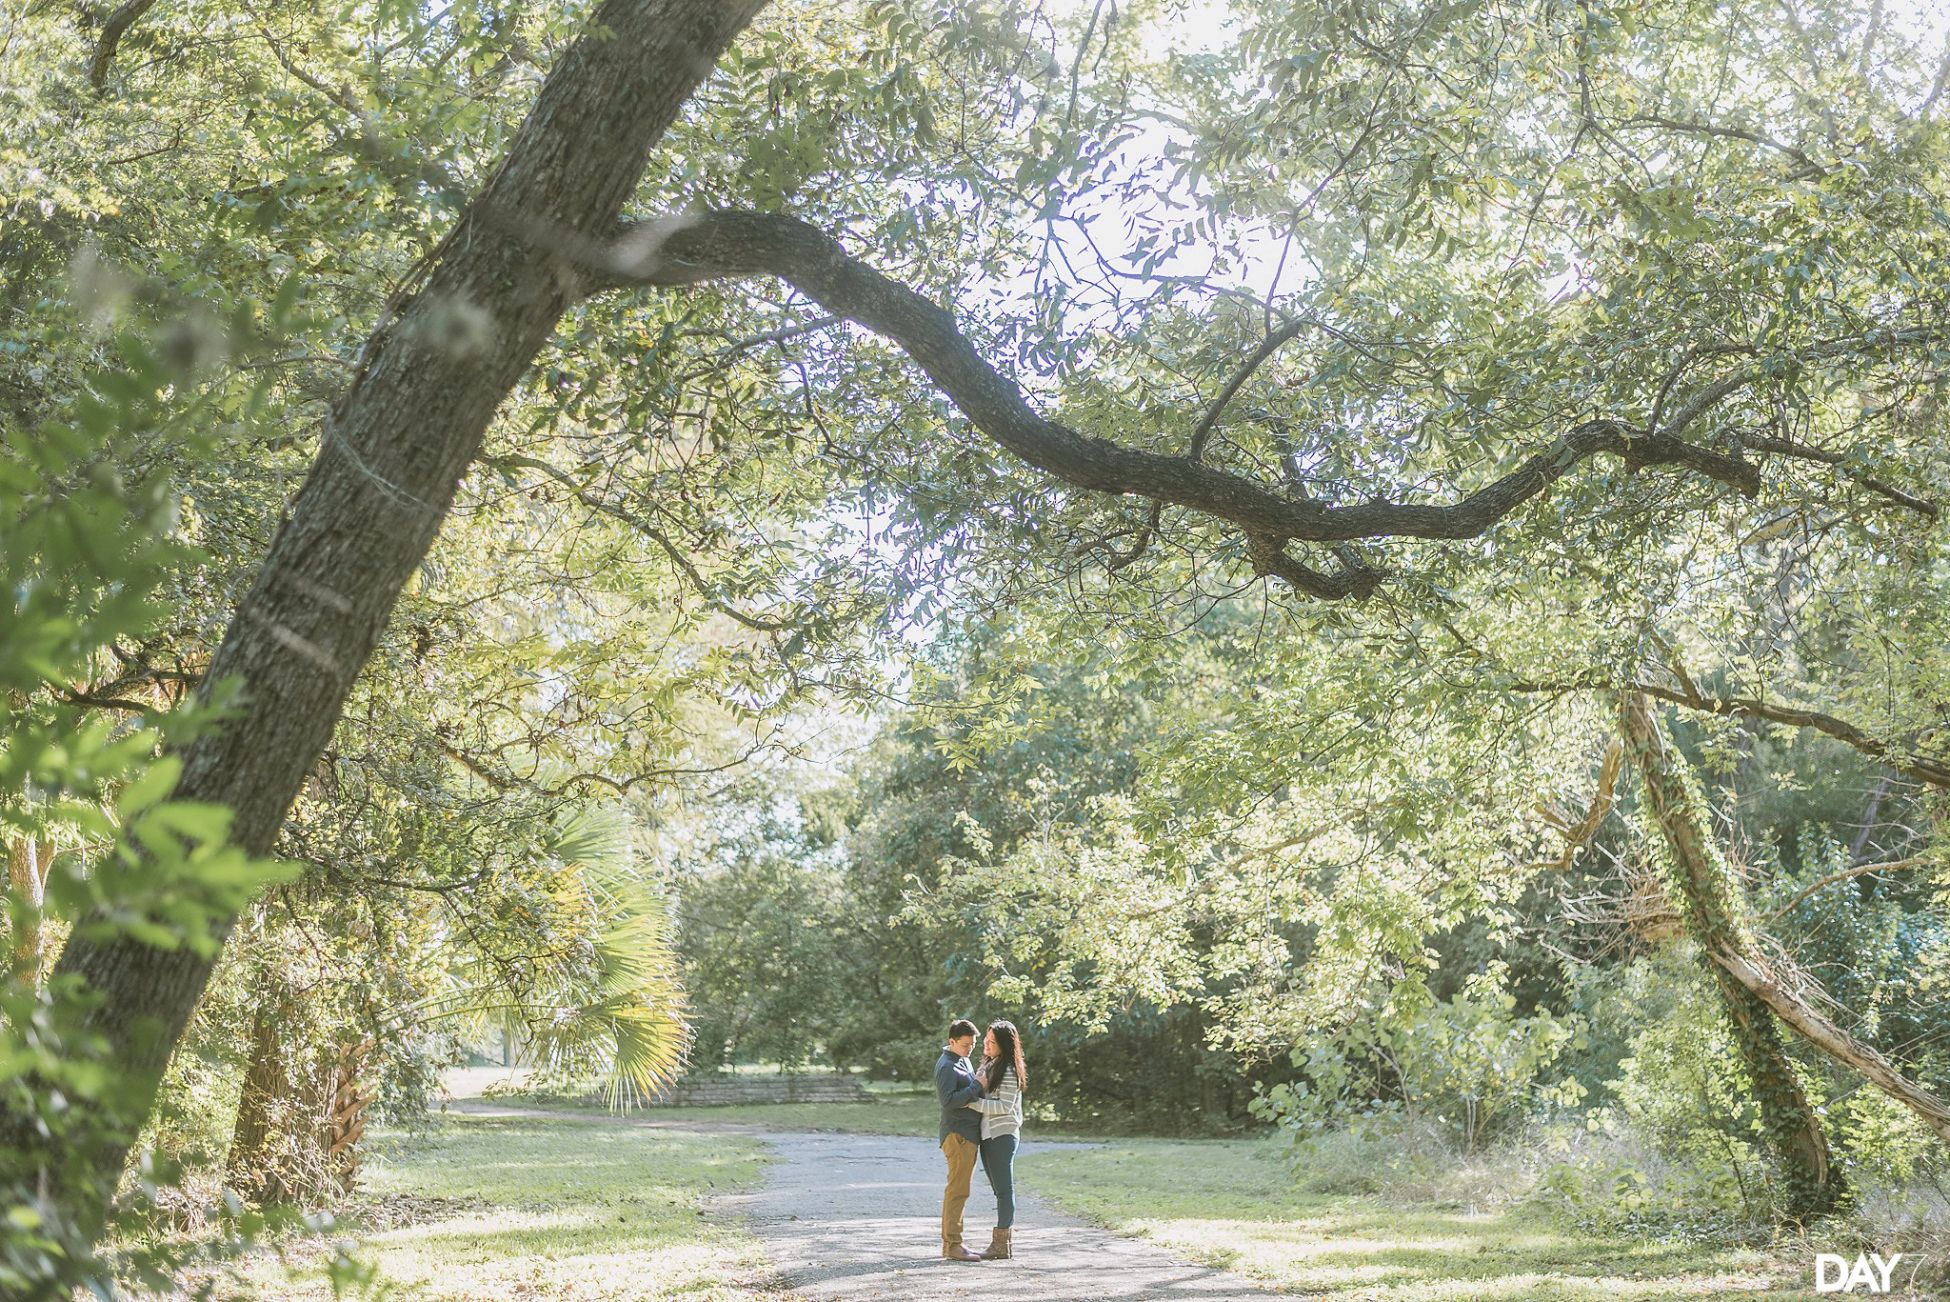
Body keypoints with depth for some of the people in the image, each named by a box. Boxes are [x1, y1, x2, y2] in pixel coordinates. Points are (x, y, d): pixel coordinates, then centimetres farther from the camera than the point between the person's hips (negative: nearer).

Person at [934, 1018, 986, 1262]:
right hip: (958, 1134, -10)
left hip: (969, 1134, 10)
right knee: (957, 1191, -9)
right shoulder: (946, 1066, -14)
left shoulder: (963, 1060, 16)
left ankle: (948, 1242, 18)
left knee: (957, 1190, 12)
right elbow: (948, 1100, -23)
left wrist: (979, 1085, 5)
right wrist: (977, 1086, -22)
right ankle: (953, 1245, -7)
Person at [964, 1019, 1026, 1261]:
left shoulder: (1008, 1071, -13)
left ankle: (1003, 1243, -4)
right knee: (1000, 1189, 12)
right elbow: (976, 1091, 21)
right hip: (987, 1134, 9)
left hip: (1003, 1134, -9)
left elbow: (1004, 1106, -17)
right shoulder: (987, 1065, 15)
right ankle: (1004, 1242, 18)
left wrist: (972, 1103, -17)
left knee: (1004, 1188, -6)